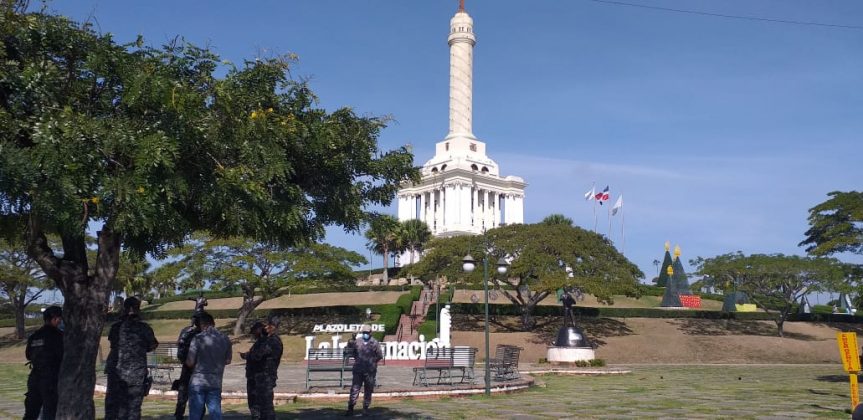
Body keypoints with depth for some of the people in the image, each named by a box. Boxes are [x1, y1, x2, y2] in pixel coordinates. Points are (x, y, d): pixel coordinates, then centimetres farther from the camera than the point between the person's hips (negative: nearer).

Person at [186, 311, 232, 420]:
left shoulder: (198, 338, -8)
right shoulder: (225, 340, 2)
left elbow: (190, 362, -8)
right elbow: (228, 361, 12)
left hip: (197, 382, -2)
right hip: (216, 383, 3)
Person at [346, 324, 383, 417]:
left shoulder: (374, 343, -2)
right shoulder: (358, 342, 5)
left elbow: (380, 356, 3)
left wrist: (372, 362, -3)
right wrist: (358, 360, 8)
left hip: (370, 371, -1)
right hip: (358, 370, 1)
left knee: (368, 391, 6)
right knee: (354, 389, -2)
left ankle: (365, 408, 17)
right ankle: (350, 408, 2)